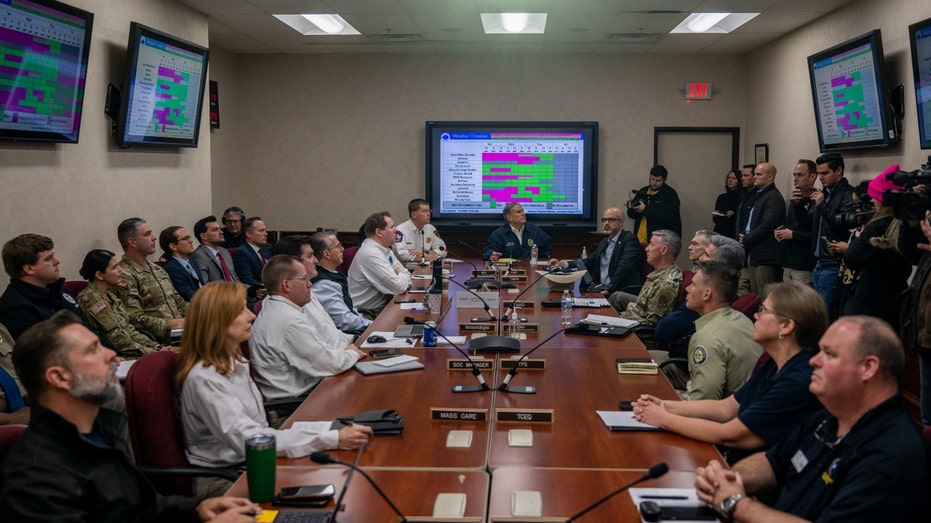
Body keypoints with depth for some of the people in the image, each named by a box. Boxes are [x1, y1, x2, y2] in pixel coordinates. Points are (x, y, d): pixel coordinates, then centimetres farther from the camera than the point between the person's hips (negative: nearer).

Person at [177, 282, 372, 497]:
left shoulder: (235, 363, 8)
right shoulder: (204, 379, -21)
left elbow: (256, 428, 9)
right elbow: (248, 440, -27)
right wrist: (333, 440, -29)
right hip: (223, 481, -8)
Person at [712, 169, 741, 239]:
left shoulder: (741, 198, -3)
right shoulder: (721, 197, 13)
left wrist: (733, 215, -20)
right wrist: (715, 215, -1)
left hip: (733, 234, -4)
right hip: (719, 232, 4)